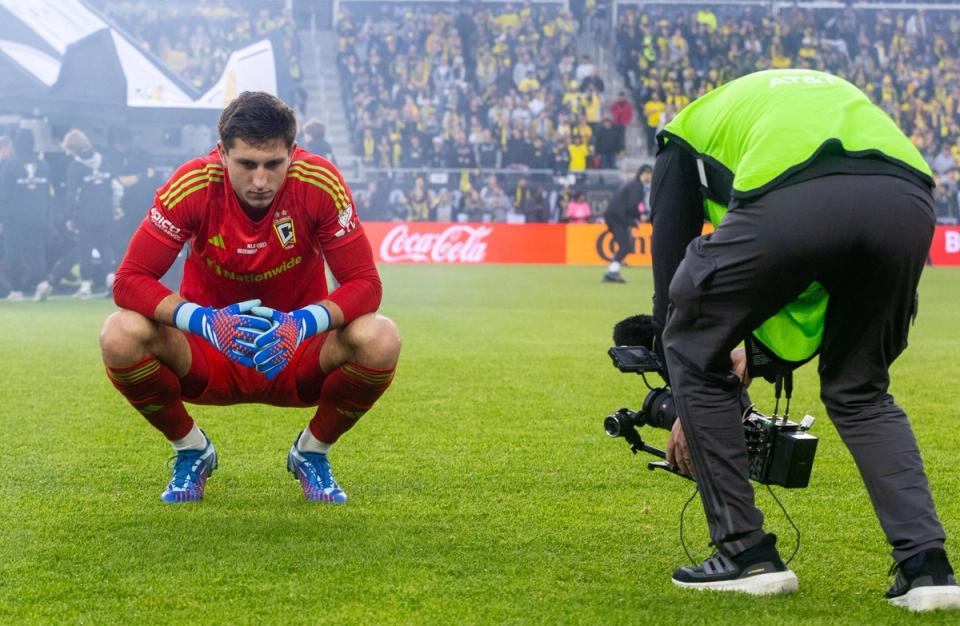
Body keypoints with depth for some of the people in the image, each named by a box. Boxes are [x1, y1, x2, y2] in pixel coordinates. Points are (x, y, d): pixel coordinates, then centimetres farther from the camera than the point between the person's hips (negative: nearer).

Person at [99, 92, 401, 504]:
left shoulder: (319, 183, -18)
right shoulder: (194, 185, -19)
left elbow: (364, 284, -16)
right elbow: (129, 281, -19)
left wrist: (303, 323, -36)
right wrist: (205, 321, -37)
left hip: (298, 357, 0)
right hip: (208, 356, 0)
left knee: (380, 339, -30)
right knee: (120, 335, -29)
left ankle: (313, 451, 1)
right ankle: (191, 450, 1)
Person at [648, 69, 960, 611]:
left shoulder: (692, 125, 34)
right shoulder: (828, 91, 45)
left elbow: (670, 261, 32)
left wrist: (688, 410, 39)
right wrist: (766, 358, 49)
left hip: (789, 202, -4)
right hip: (910, 199, 4)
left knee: (694, 350, 21)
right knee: (859, 391, 27)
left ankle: (745, 553, 20)